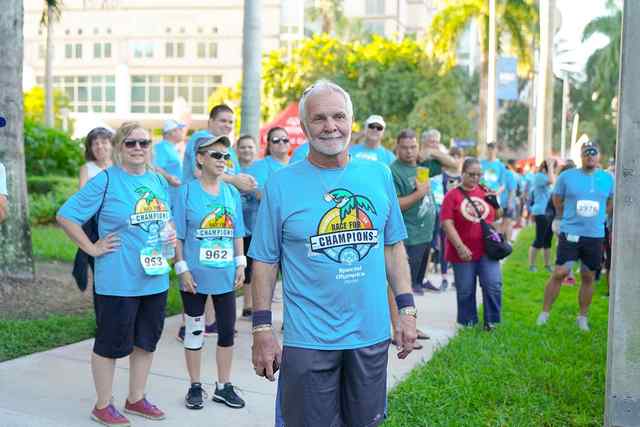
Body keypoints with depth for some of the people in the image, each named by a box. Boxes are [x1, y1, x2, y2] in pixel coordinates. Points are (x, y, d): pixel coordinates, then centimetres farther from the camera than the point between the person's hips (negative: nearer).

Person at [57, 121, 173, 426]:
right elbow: (66, 216, -11)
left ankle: (136, 399, 33)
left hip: (156, 278, 7)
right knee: (111, 343, 6)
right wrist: (92, 248, -13)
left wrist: (171, 234, 6)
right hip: (118, 282, -6)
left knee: (146, 341, 16)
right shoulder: (106, 180, -11)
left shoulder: (158, 180, 8)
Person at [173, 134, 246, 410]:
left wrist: (240, 265, 5)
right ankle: (195, 387, 24)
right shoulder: (187, 192, -6)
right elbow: (178, 236, -6)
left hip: (226, 275, 4)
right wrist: (183, 269, -11)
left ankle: (223, 386, 25)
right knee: (195, 331, 9)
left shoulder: (232, 193, 5)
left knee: (227, 331, 9)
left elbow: (237, 234, 10)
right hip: (196, 276, -3)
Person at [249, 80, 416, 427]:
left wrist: (406, 309, 6)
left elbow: (393, 246, 10)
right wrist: (262, 329, -6)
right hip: (308, 341, -3)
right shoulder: (282, 183, -5)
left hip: (372, 334, 3)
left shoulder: (379, 175, 4)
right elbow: (264, 260, -3)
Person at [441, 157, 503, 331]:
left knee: (494, 286, -2)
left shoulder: (485, 192, 7)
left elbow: (496, 217, 19)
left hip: (486, 250, 3)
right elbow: (447, 224, -13)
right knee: (465, 290, 9)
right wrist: (460, 247, -19)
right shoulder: (452, 195, -7)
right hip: (463, 252, -3)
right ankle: (468, 323, 24)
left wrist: (495, 202, -3)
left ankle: (491, 321, 13)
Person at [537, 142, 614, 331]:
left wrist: (598, 218, 13)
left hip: (595, 235, 2)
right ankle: (544, 313, 5)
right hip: (570, 233, -2)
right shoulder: (567, 176, -3)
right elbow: (557, 200, 9)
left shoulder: (608, 178, 4)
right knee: (559, 273, -5)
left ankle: (583, 317, 23)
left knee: (588, 277, 9)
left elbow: (611, 203, 19)